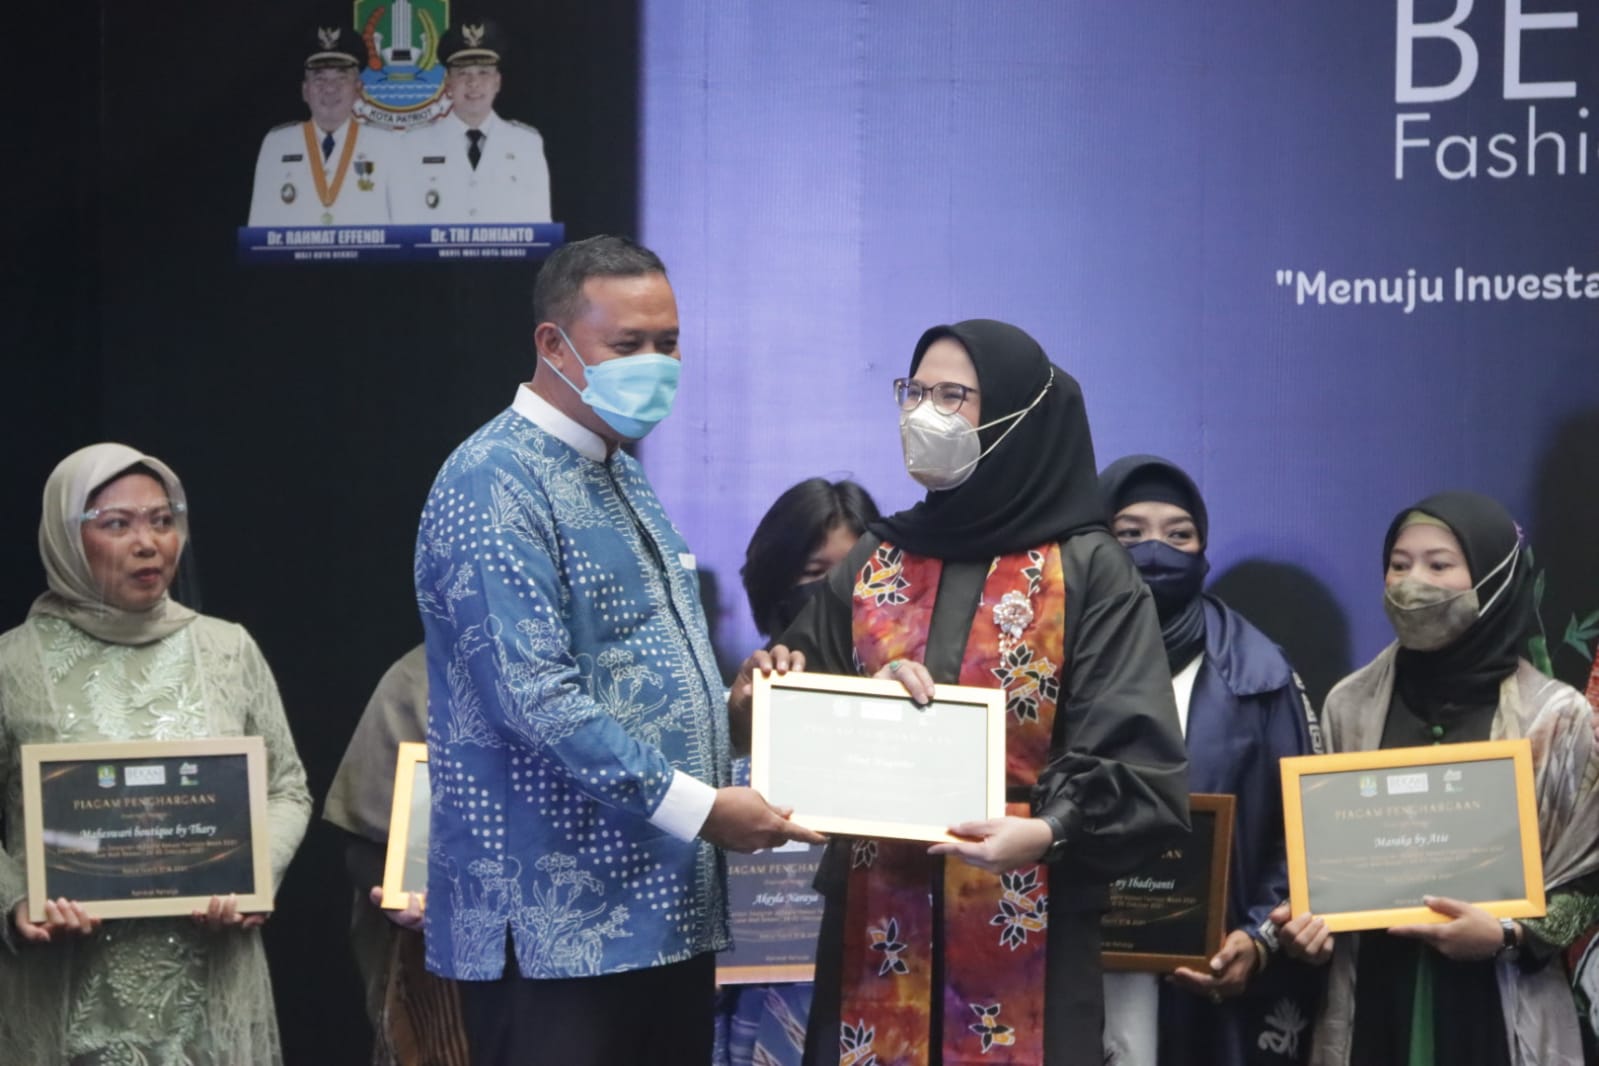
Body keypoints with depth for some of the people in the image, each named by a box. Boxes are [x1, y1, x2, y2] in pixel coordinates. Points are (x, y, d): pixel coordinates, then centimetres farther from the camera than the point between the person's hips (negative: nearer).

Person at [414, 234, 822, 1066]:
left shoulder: (621, 474, 16)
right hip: (561, 923, -9)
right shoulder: (496, 484, -13)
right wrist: (697, 807, -22)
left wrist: (734, 701, 9)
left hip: (666, 905, 9)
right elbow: (535, 698, -22)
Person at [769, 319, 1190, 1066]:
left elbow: (1133, 752, -9)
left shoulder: (1087, 569, -2)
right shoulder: (873, 563, 12)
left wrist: (1051, 831, -26)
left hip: (1022, 929, -4)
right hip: (878, 920, 4)